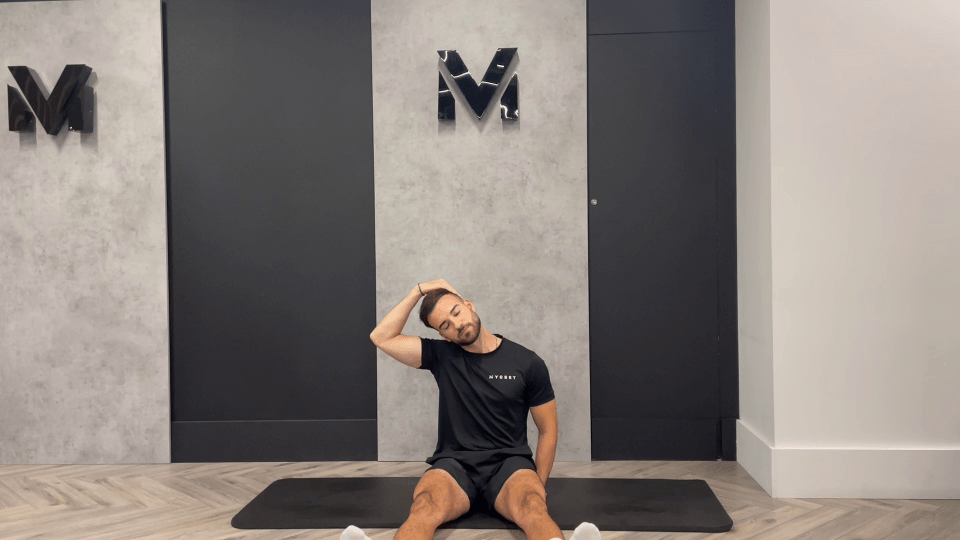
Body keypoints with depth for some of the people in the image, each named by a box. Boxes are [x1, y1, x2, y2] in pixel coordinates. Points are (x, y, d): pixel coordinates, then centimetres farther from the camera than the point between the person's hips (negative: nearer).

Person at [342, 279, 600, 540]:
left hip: (509, 463, 0)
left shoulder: (527, 363, 3)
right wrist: (418, 291, 1)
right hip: (453, 463, 1)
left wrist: (538, 486, 2)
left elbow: (548, 431, 10)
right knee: (424, 511, -35)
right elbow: (382, 337, 1)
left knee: (533, 509, -37)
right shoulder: (443, 356, 8)